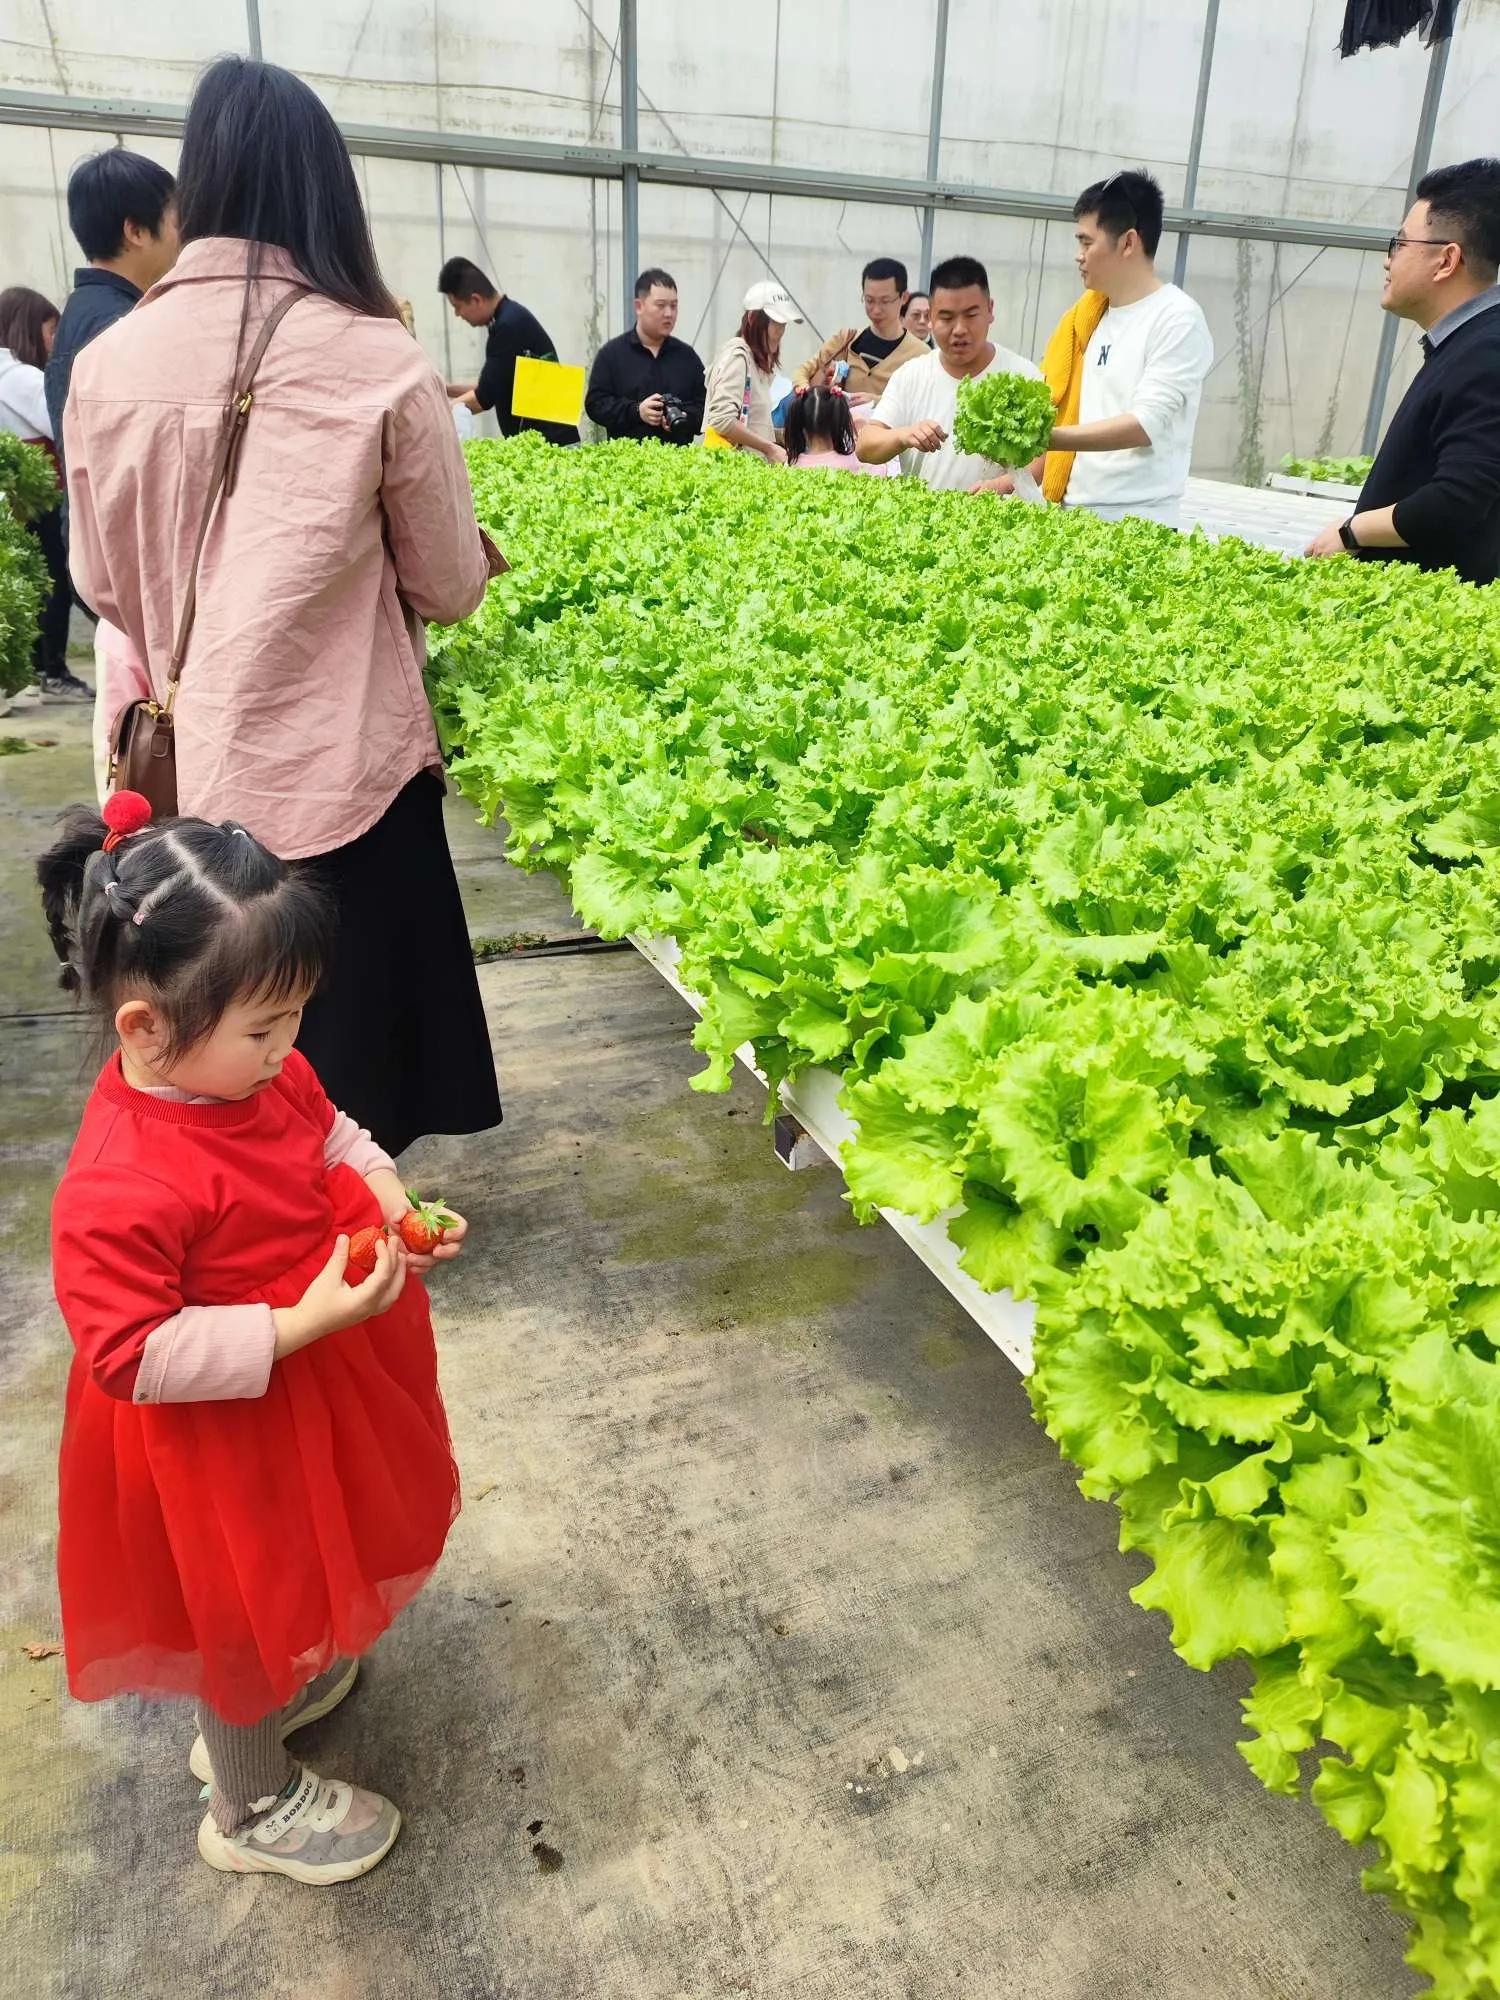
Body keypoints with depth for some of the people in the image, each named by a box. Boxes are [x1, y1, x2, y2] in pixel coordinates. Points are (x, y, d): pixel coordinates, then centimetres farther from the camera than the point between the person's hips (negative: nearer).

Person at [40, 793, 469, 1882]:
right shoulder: (119, 1189, -36)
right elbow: (134, 1353, -31)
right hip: (219, 1438, -7)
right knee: (243, 1604, 18)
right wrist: (302, 1323, -34)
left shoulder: (260, 1072, -11)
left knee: (286, 1583, 32)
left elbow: (333, 1135, 7)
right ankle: (254, 1807, 46)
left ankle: (282, 1683, 62)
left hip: (308, 1393, 8)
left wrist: (391, 1201, -11)